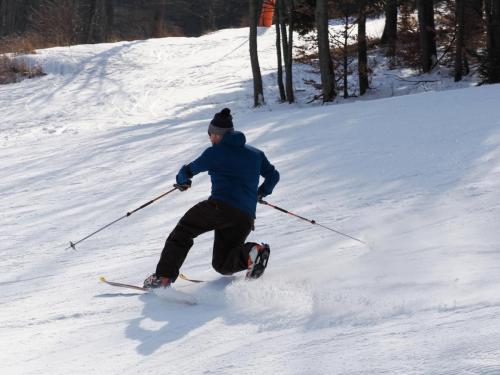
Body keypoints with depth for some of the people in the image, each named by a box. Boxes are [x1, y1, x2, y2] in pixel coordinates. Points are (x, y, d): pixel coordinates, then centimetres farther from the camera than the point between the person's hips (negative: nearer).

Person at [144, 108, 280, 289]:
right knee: (222, 265, 14)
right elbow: (273, 175, 26)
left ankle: (163, 277, -2)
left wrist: (182, 182, 32)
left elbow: (187, 171, 9)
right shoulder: (256, 154, 19)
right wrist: (261, 192, 44)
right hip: (246, 217, 6)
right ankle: (253, 251, -14)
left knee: (182, 232, 12)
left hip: (220, 206, -5)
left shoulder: (215, 152, 4)